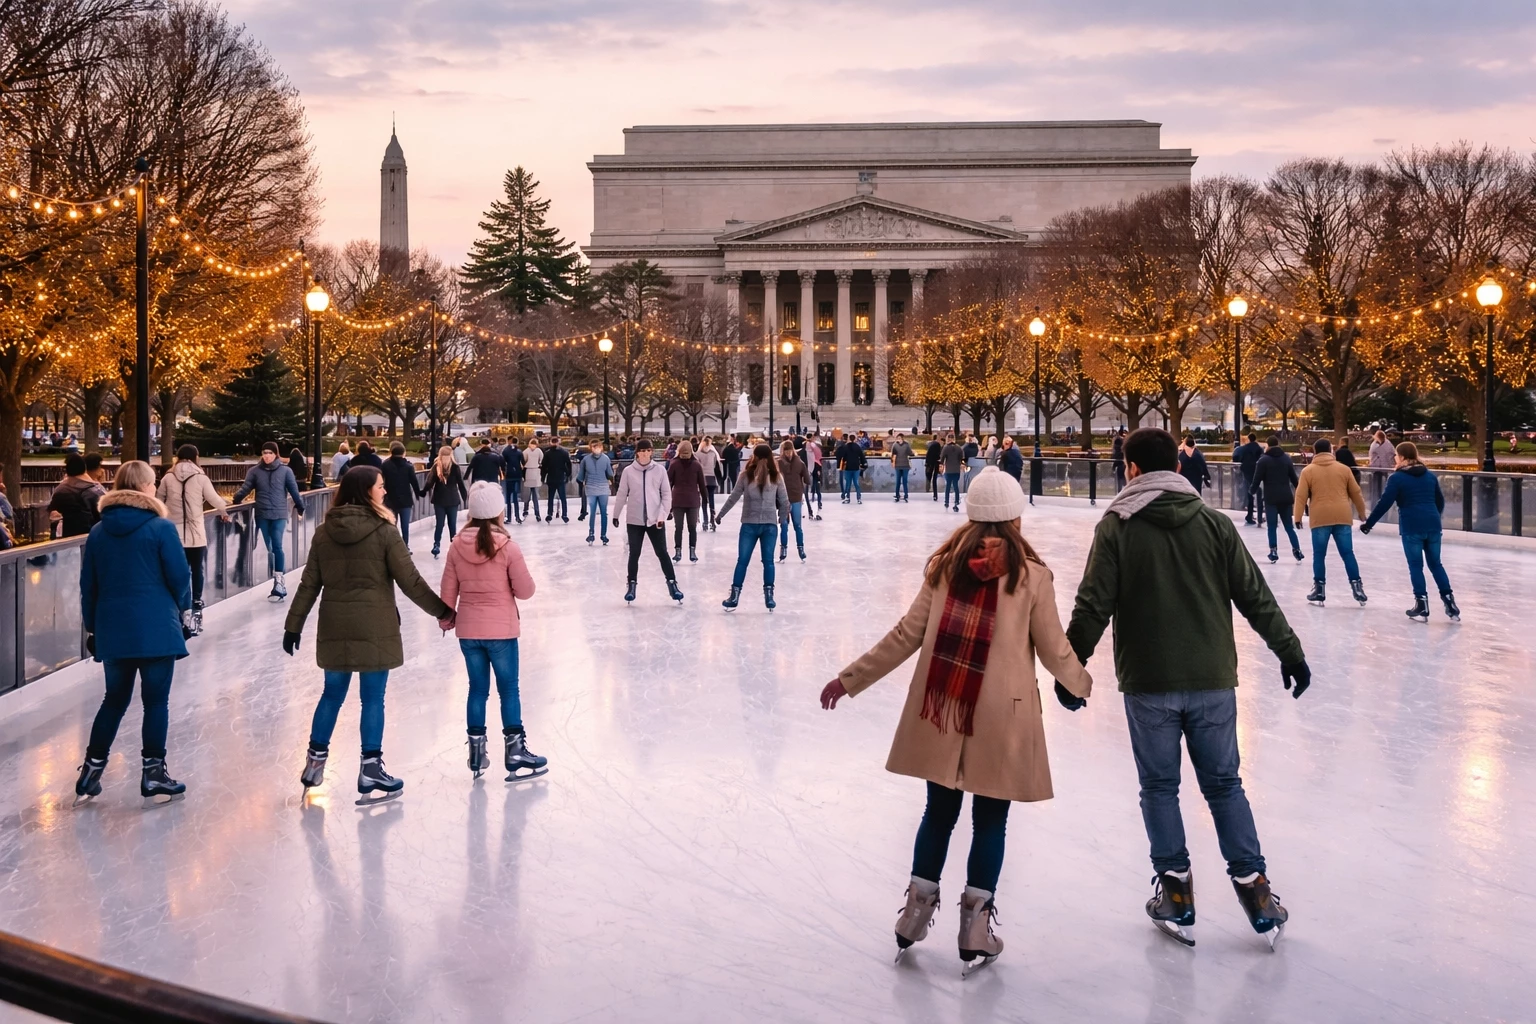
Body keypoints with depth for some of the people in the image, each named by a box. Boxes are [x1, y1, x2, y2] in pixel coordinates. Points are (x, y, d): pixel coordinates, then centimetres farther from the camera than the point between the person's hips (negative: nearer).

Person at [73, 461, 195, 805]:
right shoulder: (161, 528, -9)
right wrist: (183, 609, 11)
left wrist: (92, 626, 19)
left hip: (113, 629, 5)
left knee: (115, 699, 17)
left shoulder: (99, 531, 5)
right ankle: (153, 775, 8)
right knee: (156, 700, 5)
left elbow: (88, 585, 8)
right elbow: (179, 576, -8)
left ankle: (91, 771, 17)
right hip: (156, 627, -5)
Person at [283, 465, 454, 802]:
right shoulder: (384, 531, -11)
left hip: (335, 629, 4)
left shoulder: (324, 532, 2)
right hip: (375, 628, -4)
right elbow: (411, 582, -10)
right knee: (373, 699, 4)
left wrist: (293, 625, 12)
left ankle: (315, 762, 25)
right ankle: (370, 769, 9)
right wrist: (443, 611, 1)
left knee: (332, 693, 18)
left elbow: (309, 584, 4)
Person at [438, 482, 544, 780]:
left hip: (468, 630, 3)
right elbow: (525, 591, -10)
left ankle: (477, 752, 20)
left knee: (478, 689, 14)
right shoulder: (507, 547, -14)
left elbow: (449, 589, 3)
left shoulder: (457, 546, -4)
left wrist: (447, 619, 19)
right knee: (508, 689, 7)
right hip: (501, 629, -3)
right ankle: (515, 752, 12)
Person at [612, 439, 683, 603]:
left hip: (655, 519, 0)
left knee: (662, 553, 3)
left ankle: (672, 583, 12)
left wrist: (662, 515, -9)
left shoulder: (660, 470, -4)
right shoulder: (628, 471, -4)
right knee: (634, 554, 7)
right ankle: (632, 585, 19)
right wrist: (616, 515, 11)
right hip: (634, 520, 0)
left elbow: (666, 494, -1)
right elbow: (621, 494, 4)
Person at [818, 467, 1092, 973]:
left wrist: (851, 678, 6)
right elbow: (1054, 650, 0)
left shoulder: (946, 564, 1)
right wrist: (1079, 685, 21)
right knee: (990, 819, 9)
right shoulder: (1031, 574, -6)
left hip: (941, 710, 3)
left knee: (939, 811, 17)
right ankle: (975, 930, 13)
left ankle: (916, 912, 24)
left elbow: (908, 634, -1)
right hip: (1000, 716, -3)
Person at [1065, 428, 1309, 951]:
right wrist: (1289, 651, 12)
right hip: (1212, 678, 2)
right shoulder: (1214, 523, 1)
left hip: (1147, 682, -2)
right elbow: (1255, 597, 2)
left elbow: (1094, 606, -9)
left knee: (1159, 786, 12)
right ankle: (1253, 888, 11)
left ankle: (1175, 892, 16)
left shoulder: (1116, 527, -6)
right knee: (1224, 783, 13)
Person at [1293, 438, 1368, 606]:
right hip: (1342, 517, 2)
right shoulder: (1344, 469, 9)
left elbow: (1301, 496, -2)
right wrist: (1362, 514, 25)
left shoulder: (1308, 471, 2)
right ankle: (1357, 586, 4)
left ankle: (1319, 589, 9)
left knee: (1319, 555, 7)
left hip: (1320, 518, -2)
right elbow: (1356, 493, 14)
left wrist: (1297, 517, 2)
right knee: (1348, 554, 7)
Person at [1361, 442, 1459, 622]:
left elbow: (1384, 504, -10)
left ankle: (1422, 607, 3)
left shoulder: (1397, 478, -6)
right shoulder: (1430, 476, 12)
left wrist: (1369, 523, -2)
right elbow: (1440, 501, 22)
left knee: (1416, 566, 4)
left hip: (1411, 528, -5)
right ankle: (1449, 602, 10)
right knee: (1435, 564, 14)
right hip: (1432, 526, 5)